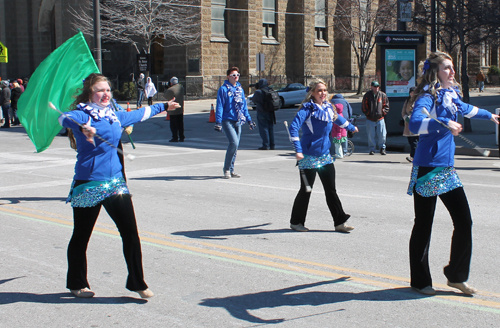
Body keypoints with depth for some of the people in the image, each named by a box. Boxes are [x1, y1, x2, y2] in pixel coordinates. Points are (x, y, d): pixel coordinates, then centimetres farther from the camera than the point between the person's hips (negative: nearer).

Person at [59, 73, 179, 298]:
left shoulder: (116, 116, 13)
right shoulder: (83, 115, -8)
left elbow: (139, 114, 32)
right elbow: (65, 118, -31)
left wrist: (163, 107, 46)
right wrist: (83, 127, -53)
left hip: (115, 182, 5)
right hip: (88, 184, -5)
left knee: (130, 232, -1)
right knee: (81, 237, 7)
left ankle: (137, 282, 10)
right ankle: (77, 284, 26)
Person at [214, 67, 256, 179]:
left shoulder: (240, 89, 14)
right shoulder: (223, 89, -5)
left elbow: (244, 105, 21)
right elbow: (219, 106, -8)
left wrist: (249, 120, 19)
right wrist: (218, 122, -14)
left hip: (238, 121, 7)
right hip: (227, 120, -6)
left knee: (235, 145, 8)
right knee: (234, 142, -19)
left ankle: (231, 170, 18)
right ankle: (226, 168, -6)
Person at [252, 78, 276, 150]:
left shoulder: (258, 92, -14)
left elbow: (254, 100, 0)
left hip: (262, 113, -5)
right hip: (270, 113, 5)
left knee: (263, 128, -1)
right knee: (271, 128, 12)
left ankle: (266, 145, -5)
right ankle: (272, 145, 16)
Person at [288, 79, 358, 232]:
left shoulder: (328, 107, 9)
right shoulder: (307, 109, -13)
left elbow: (338, 119, 32)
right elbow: (293, 127, -24)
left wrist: (351, 127, 48)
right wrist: (298, 150, -31)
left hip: (325, 156, 6)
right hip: (309, 156, -6)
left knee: (331, 190, 6)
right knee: (306, 190, 3)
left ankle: (340, 222, 11)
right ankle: (296, 222, 19)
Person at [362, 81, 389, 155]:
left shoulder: (383, 95, 4)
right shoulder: (367, 95, 1)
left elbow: (386, 106, 11)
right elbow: (364, 106, 5)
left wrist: (383, 112, 0)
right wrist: (368, 113, -3)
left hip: (380, 119, 1)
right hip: (370, 119, -1)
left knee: (382, 135, 0)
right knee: (371, 135, 3)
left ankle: (382, 148, 14)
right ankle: (372, 149, 14)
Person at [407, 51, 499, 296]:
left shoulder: (452, 95, 12)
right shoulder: (428, 97, -13)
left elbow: (465, 109, 35)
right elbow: (415, 123, -32)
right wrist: (444, 123, -41)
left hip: (447, 168, 8)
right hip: (427, 169, -8)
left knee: (464, 221, 4)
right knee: (423, 226, 2)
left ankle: (456, 275, 20)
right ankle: (420, 281, 16)